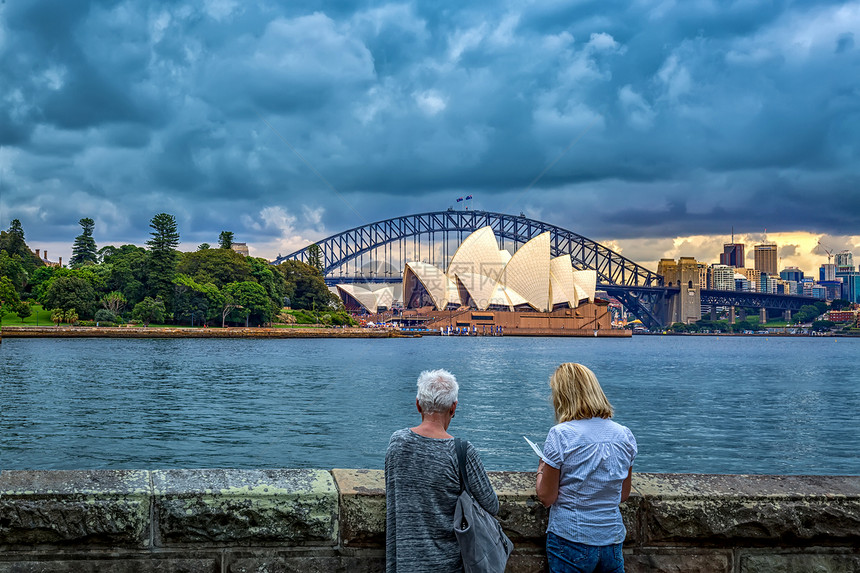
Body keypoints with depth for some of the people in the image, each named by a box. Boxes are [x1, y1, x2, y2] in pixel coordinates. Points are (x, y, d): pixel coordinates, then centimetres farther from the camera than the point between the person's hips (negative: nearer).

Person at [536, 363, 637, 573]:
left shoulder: (560, 435, -15)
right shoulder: (625, 435, -1)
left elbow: (546, 497, -10)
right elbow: (624, 494, 9)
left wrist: (541, 471, 8)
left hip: (570, 542, -4)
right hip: (613, 540, 4)